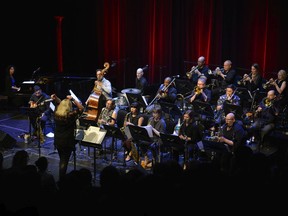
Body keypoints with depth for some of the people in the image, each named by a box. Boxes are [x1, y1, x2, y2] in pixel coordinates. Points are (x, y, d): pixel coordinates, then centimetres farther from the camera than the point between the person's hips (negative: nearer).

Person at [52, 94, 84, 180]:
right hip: (67, 142, -6)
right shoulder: (71, 115, -20)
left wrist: (55, 98, -5)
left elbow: (60, 103, 13)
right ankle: (61, 179, 6)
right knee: (64, 161, 3)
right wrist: (73, 100, -18)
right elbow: (81, 108, -14)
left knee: (62, 160, 22)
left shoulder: (56, 114, -4)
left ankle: (61, 178, 31)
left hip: (57, 141, 6)